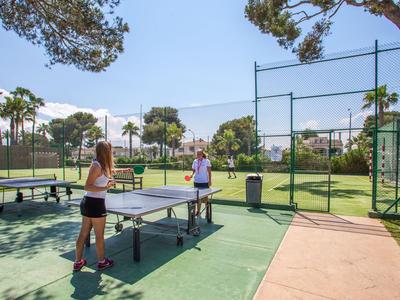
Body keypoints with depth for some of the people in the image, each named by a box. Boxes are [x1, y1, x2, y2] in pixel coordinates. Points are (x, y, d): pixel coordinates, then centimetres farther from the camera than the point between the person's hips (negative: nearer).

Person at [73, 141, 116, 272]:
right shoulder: (97, 166, -18)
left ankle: (78, 262, 31)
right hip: (95, 203, -9)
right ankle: (102, 262, 25)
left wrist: (107, 182, 18)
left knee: (83, 233, 18)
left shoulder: (100, 165, 8)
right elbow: (87, 187, -21)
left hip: (88, 202, 9)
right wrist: (105, 188, -31)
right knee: (99, 235, 8)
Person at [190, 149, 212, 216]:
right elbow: (193, 170, 12)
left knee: (205, 197, 3)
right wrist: (192, 174, -8)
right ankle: (198, 211, 22)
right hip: (197, 182, 4)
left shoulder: (207, 161, -5)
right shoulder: (195, 161, 5)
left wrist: (209, 180, -9)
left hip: (205, 182, -3)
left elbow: (209, 172, -4)